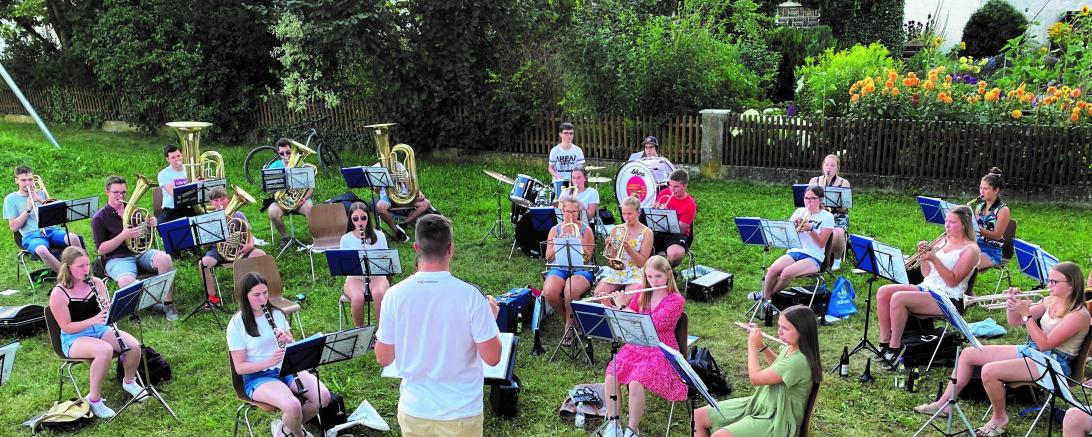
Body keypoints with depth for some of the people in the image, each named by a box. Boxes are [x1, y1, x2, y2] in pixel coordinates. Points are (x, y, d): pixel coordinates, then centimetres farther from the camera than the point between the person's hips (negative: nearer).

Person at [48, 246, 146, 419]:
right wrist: (93, 320, -26)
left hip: (101, 329, 5)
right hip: (74, 338, -5)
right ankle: (94, 400, -21)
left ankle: (129, 381, 11)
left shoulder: (96, 283, 2)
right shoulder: (58, 294, -12)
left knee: (134, 346, -20)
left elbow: (110, 310, 8)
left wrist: (109, 309, -17)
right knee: (105, 350, -36)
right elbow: (66, 327, -13)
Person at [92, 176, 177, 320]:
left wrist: (151, 226, -2)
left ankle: (168, 304, -22)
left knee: (165, 258, -31)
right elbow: (101, 250, -5)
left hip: (141, 252, 4)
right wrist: (123, 236, -19)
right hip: (118, 258, -4)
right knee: (127, 282, -39)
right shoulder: (99, 218, 0)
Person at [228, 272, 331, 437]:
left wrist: (288, 341, -13)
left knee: (324, 396, -18)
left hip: (287, 368, 5)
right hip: (257, 377, -5)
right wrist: (268, 362, -26)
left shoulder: (277, 313, 5)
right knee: (293, 406, -32)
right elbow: (239, 367, -10)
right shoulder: (237, 324, -10)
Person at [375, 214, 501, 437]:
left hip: (413, 410, 2)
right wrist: (491, 317, 3)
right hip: (461, 413, -2)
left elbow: (383, 358, -3)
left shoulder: (394, 295, -12)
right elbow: (492, 358, -13)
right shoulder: (471, 296, -19)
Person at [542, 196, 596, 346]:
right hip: (559, 269, 3)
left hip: (581, 269, -2)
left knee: (570, 291, -36)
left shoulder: (585, 230, 4)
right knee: (549, 292, -29)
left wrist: (579, 242, -17)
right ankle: (567, 318, 1)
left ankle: (569, 327, -12)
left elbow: (588, 257, -3)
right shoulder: (555, 230, 10)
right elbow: (548, 257, 3)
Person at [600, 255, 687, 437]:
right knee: (610, 378, -20)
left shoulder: (676, 300, -11)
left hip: (661, 352, -5)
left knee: (635, 384, -29)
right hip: (637, 346, 5)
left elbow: (651, 324, -23)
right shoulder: (642, 295, 7)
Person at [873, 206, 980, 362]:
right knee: (883, 292, -13)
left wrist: (934, 259, -23)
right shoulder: (943, 241, 16)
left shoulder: (970, 249, -7)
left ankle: (895, 348, -17)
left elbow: (953, 281, -16)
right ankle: (885, 342, -9)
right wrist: (924, 255, -3)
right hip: (926, 288, 8)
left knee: (898, 298, -29)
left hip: (947, 298, -8)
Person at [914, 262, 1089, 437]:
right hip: (1029, 350, 9)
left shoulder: (1079, 314, -18)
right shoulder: (1051, 301, 7)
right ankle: (944, 403, 8)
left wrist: (1026, 314, -23)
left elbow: (1044, 344, -23)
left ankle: (999, 418, -4)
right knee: (968, 354, 2)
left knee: (989, 371, -29)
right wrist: (1012, 303, -6)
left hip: (1052, 362, -9)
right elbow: (1014, 321, 12)